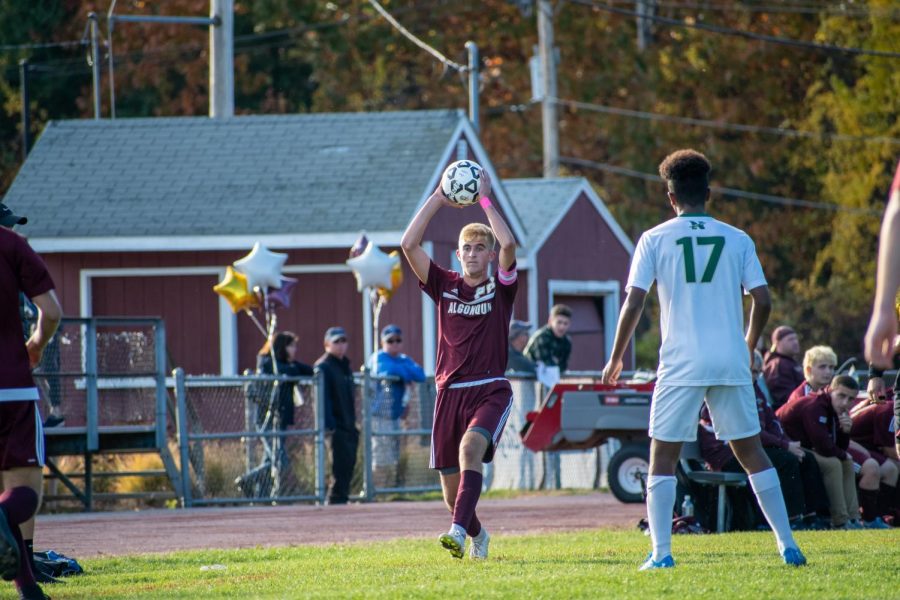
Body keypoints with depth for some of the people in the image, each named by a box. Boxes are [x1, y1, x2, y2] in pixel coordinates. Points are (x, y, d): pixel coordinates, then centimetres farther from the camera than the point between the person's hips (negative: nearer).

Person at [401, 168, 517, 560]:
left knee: (470, 447, -32)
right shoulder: (444, 286, 10)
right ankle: (477, 536, 35)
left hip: (491, 391, -3)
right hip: (450, 392, 3)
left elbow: (509, 244, -15)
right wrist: (437, 200, -3)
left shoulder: (501, 287, 4)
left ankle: (459, 531, -42)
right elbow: (409, 245, -1)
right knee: (451, 487, 6)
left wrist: (485, 200, -9)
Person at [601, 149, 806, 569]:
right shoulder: (737, 239, 6)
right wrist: (749, 346, 20)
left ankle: (661, 553, -5)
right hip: (731, 362, 2)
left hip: (681, 364, -2)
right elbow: (762, 301, 2)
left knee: (663, 456, 5)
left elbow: (633, 304, -4)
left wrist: (616, 358, 7)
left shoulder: (655, 240, 1)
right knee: (750, 451, 11)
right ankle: (788, 545, 9)